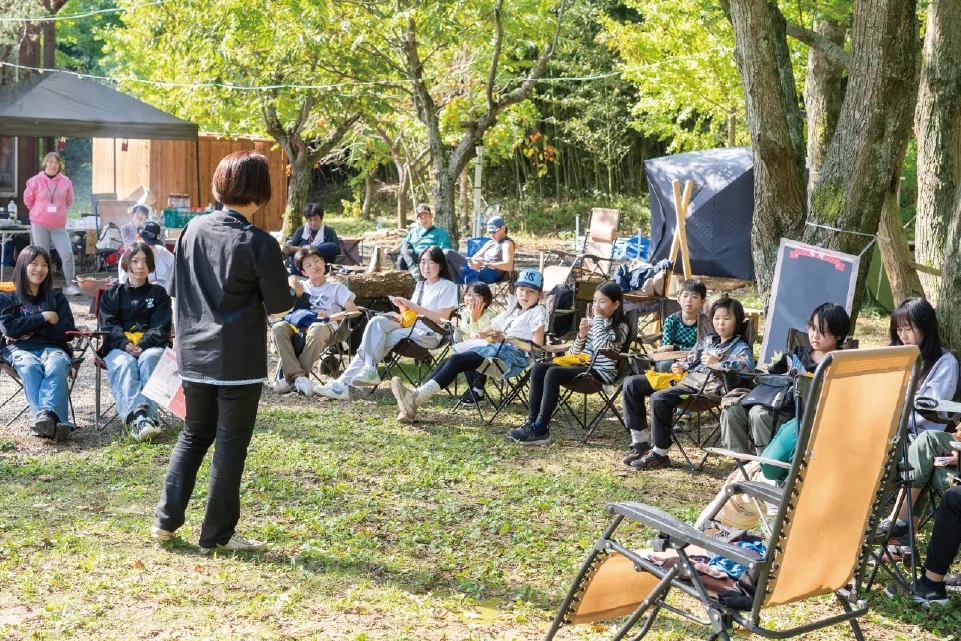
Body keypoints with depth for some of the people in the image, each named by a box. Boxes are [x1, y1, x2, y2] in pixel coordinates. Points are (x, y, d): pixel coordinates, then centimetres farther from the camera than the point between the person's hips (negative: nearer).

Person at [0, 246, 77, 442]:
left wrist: (28, 327, 0)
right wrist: (43, 318, 0)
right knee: (30, 368, -38)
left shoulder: (57, 299, 22)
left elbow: (67, 331, 7)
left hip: (52, 348, 1)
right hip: (20, 350, -1)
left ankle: (47, 415, -62)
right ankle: (56, 422, -60)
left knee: (56, 366, -37)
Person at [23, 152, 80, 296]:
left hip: (59, 225, 1)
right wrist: (39, 212, 13)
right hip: (39, 225, -1)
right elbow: (28, 199, 7)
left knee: (67, 254, -8)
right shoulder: (35, 181, -5)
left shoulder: (65, 182, 0)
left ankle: (70, 285, -1)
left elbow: (69, 200, 14)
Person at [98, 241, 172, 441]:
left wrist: (143, 345, -13)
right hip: (119, 347, 0)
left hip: (150, 346, 0)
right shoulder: (112, 294, 22)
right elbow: (108, 324, 6)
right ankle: (139, 414, -59)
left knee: (148, 361, -37)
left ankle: (140, 418, -55)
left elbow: (161, 327, 7)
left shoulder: (159, 294, 21)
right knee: (124, 364, -36)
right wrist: (125, 344, -15)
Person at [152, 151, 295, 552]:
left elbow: (175, 290, 9)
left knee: (194, 435, 20)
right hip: (239, 361, -5)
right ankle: (217, 534, 12)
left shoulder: (193, 230, 1)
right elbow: (280, 306, -9)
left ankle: (166, 520, 17)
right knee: (230, 445, 6)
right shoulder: (260, 244, -14)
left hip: (194, 356, 5)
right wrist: (289, 288, 12)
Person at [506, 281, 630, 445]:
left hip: (601, 372, -8)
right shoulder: (591, 322, 16)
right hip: (582, 365, 8)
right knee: (538, 368, -13)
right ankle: (531, 422, -19)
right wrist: (581, 335, -4)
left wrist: (598, 319, -14)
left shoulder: (620, 327, -3)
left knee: (553, 373, -28)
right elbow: (573, 352, 15)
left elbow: (602, 347, -23)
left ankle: (540, 429, -29)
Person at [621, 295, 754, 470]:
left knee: (659, 398, -35)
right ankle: (640, 442, 4)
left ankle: (659, 454, -21)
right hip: (685, 378, 9)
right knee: (631, 383, 5)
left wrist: (717, 363, -26)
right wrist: (681, 366, 11)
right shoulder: (709, 340, 21)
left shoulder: (740, 347, -2)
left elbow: (748, 365, -23)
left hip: (705, 389, -9)